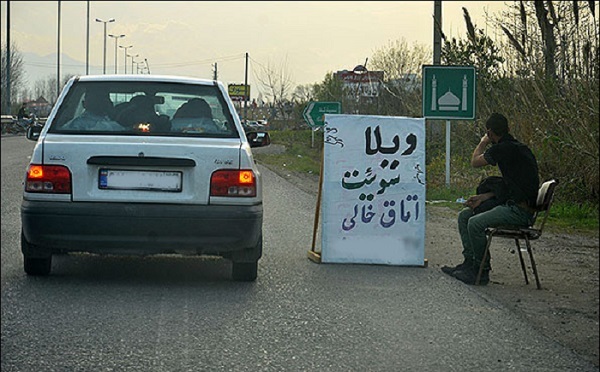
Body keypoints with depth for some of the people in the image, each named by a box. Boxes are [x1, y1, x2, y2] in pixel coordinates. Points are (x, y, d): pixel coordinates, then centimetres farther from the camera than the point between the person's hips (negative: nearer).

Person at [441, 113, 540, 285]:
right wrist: (484, 197, 8)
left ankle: (482, 272, -14)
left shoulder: (504, 149, -16)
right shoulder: (518, 148, 15)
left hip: (520, 211, -10)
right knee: (464, 216, 12)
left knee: (476, 223, -25)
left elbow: (475, 162, 0)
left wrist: (483, 143, 18)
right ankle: (470, 262, 10)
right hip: (511, 205, 10)